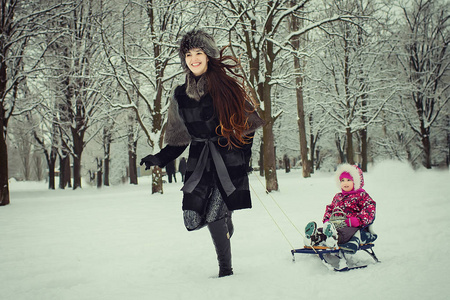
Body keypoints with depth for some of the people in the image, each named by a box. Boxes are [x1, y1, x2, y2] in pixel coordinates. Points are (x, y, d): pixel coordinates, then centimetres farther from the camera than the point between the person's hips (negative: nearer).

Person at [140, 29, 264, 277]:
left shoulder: (226, 85, -1)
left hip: (229, 156, -4)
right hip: (200, 159, 4)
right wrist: (161, 158, 6)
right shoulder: (181, 96, 10)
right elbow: (179, 138, 16)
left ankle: (225, 269, 7)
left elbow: (247, 123, 2)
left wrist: (244, 156, -4)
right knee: (194, 214, -7)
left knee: (216, 213, -14)